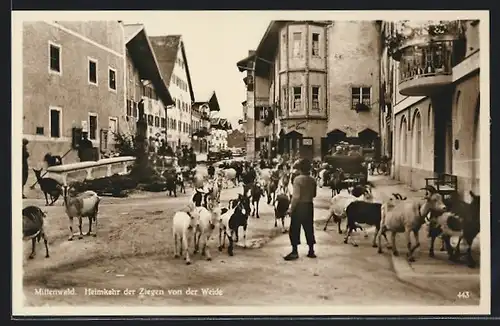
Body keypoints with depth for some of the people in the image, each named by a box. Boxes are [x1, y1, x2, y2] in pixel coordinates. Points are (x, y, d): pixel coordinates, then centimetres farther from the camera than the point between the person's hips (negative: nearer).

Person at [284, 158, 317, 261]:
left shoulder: (298, 179, -16)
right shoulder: (313, 180, 1)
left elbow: (296, 196, -20)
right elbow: (314, 195, 6)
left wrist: (291, 208, -14)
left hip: (299, 206, -6)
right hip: (309, 206, 6)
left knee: (295, 229, 3)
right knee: (309, 229, 14)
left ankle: (294, 252, 4)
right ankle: (311, 251, 20)